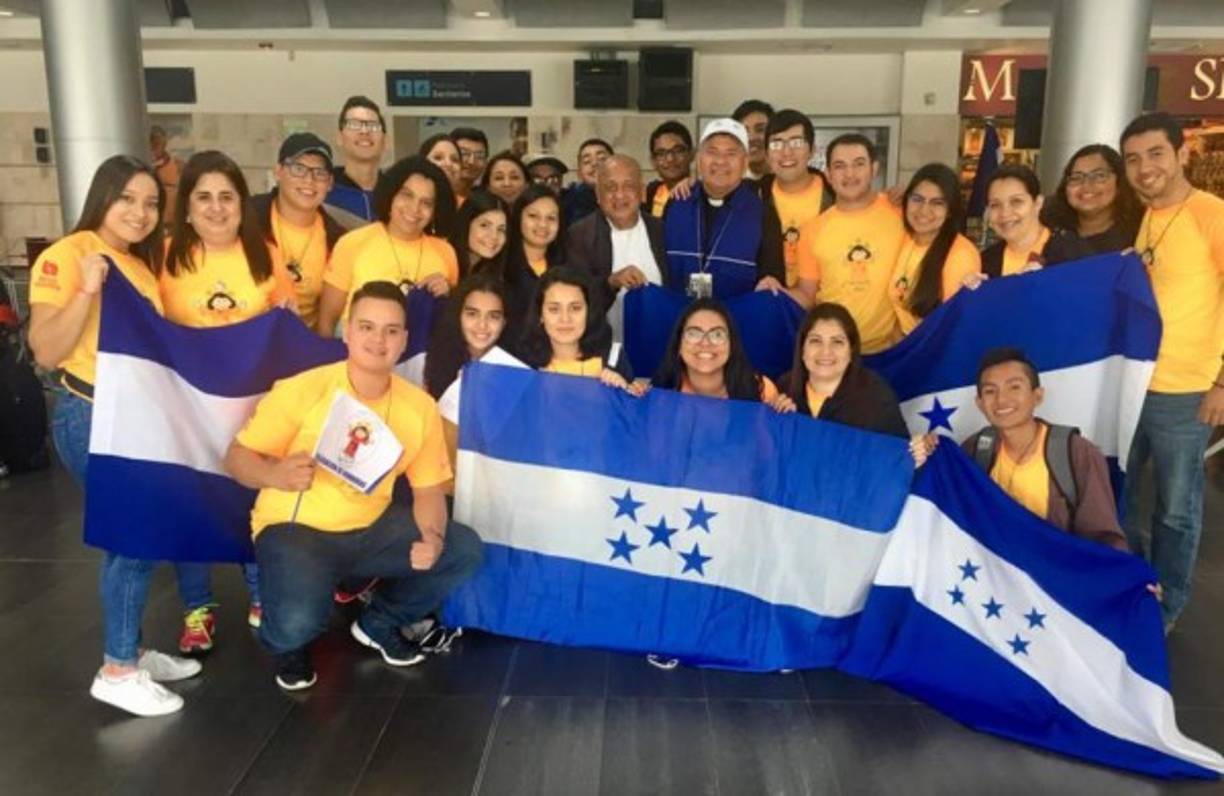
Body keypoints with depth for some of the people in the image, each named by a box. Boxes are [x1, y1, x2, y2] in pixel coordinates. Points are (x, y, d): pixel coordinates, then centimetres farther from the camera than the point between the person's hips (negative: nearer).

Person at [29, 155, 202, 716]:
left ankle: (130, 652, 26)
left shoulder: (142, 263, 12)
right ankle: (117, 671, 9)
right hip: (91, 417, -8)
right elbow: (46, 353, -18)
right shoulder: (66, 256, -13)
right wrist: (86, 290, -27)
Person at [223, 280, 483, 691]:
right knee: (297, 620, -31)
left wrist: (432, 537, -19)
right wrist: (276, 474, -34)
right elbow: (237, 457, -11)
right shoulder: (301, 390, -17)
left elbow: (428, 488, 1)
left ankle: (379, 623, 16)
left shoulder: (420, 407, -6)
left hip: (370, 528, 5)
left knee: (464, 550, -10)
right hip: (294, 528, -4)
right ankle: (289, 642, 12)